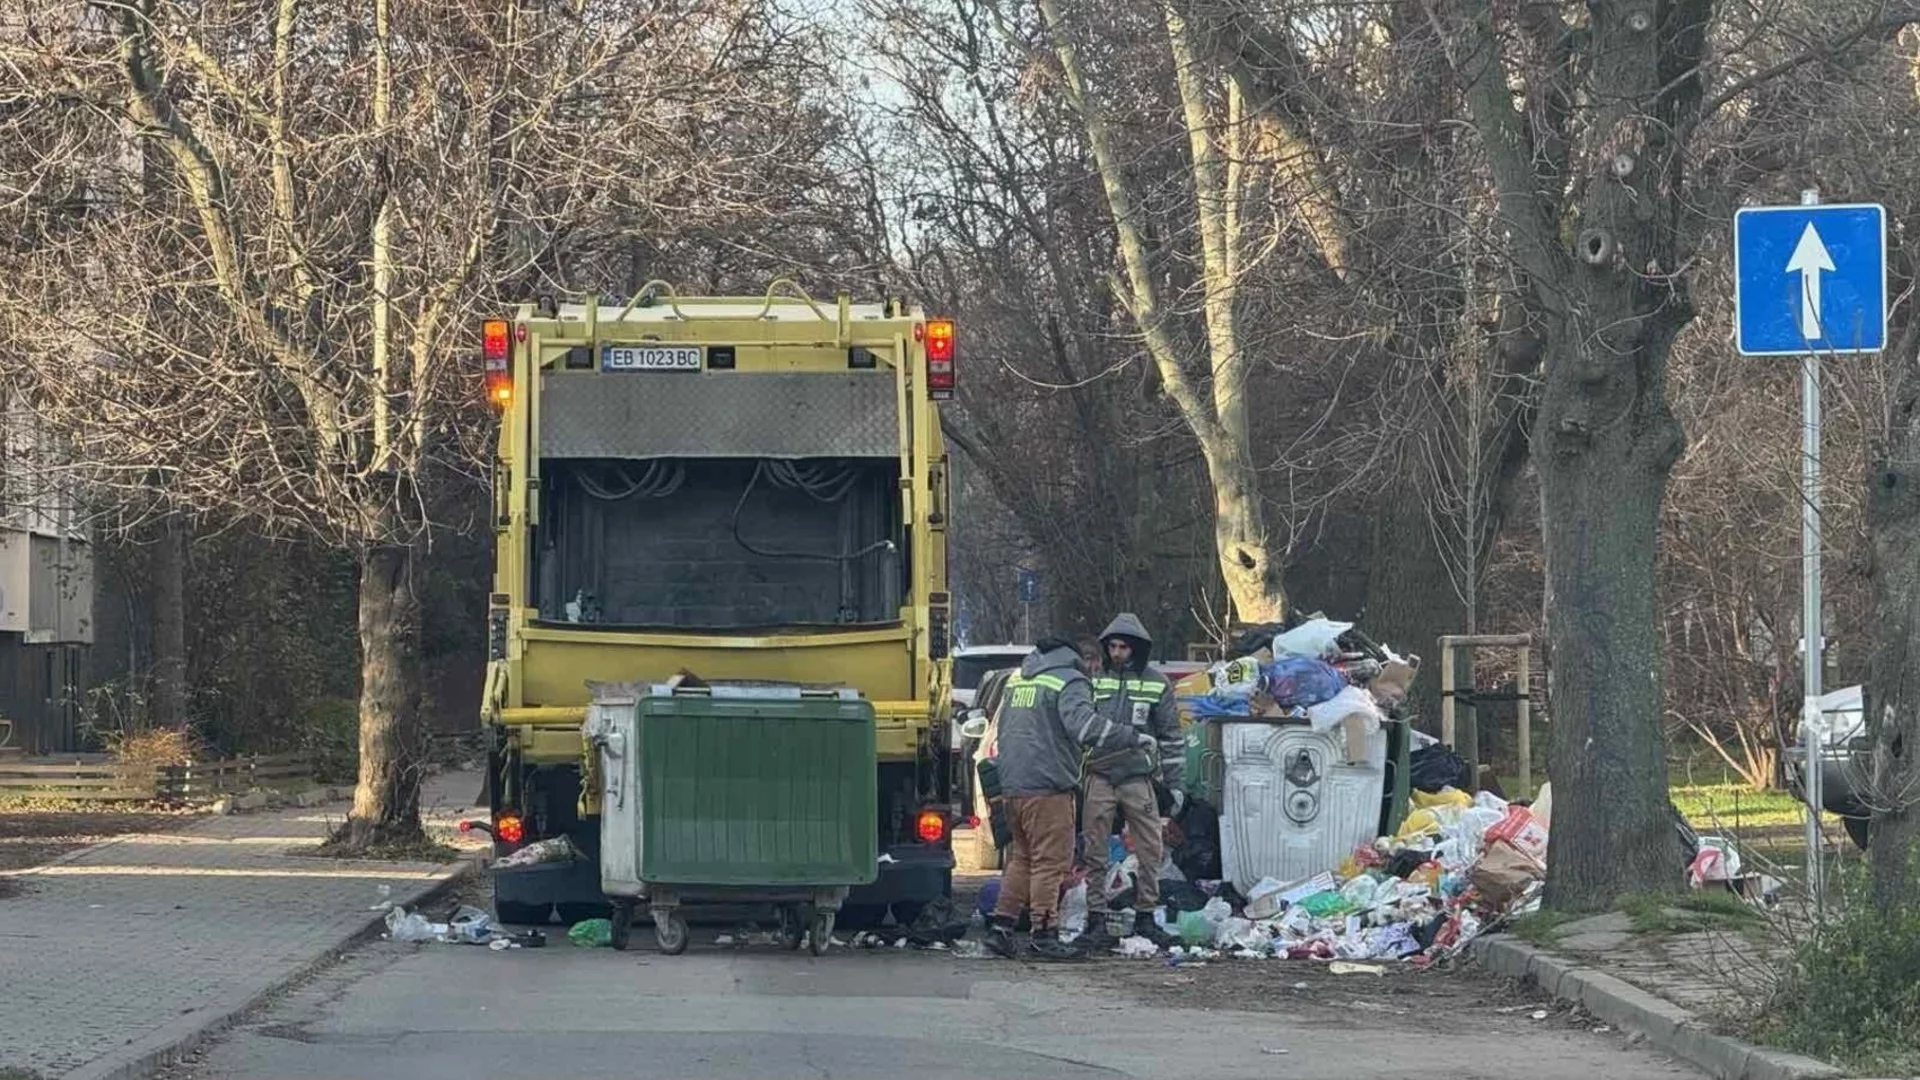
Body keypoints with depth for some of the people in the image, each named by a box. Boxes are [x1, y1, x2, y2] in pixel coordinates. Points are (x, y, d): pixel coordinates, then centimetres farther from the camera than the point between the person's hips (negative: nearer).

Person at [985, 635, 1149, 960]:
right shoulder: (1069, 682, -6)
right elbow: (1082, 723, -23)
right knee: (1050, 860, -3)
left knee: (1022, 857, 18)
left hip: (1011, 786, 8)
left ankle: (1001, 926, 14)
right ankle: (1044, 935, -5)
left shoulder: (1016, 681, 19)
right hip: (1047, 786, -8)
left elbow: (1000, 728, 28)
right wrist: (1131, 738, -20)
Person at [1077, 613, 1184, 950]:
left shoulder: (1157, 685, 5)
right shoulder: (1094, 681, 7)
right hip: (1099, 779, 0)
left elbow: (1171, 736, 8)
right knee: (1094, 852, 0)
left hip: (1139, 779, 0)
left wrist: (1173, 782, 5)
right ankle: (1097, 919, 6)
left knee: (1151, 851, 1)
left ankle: (1145, 916, 13)